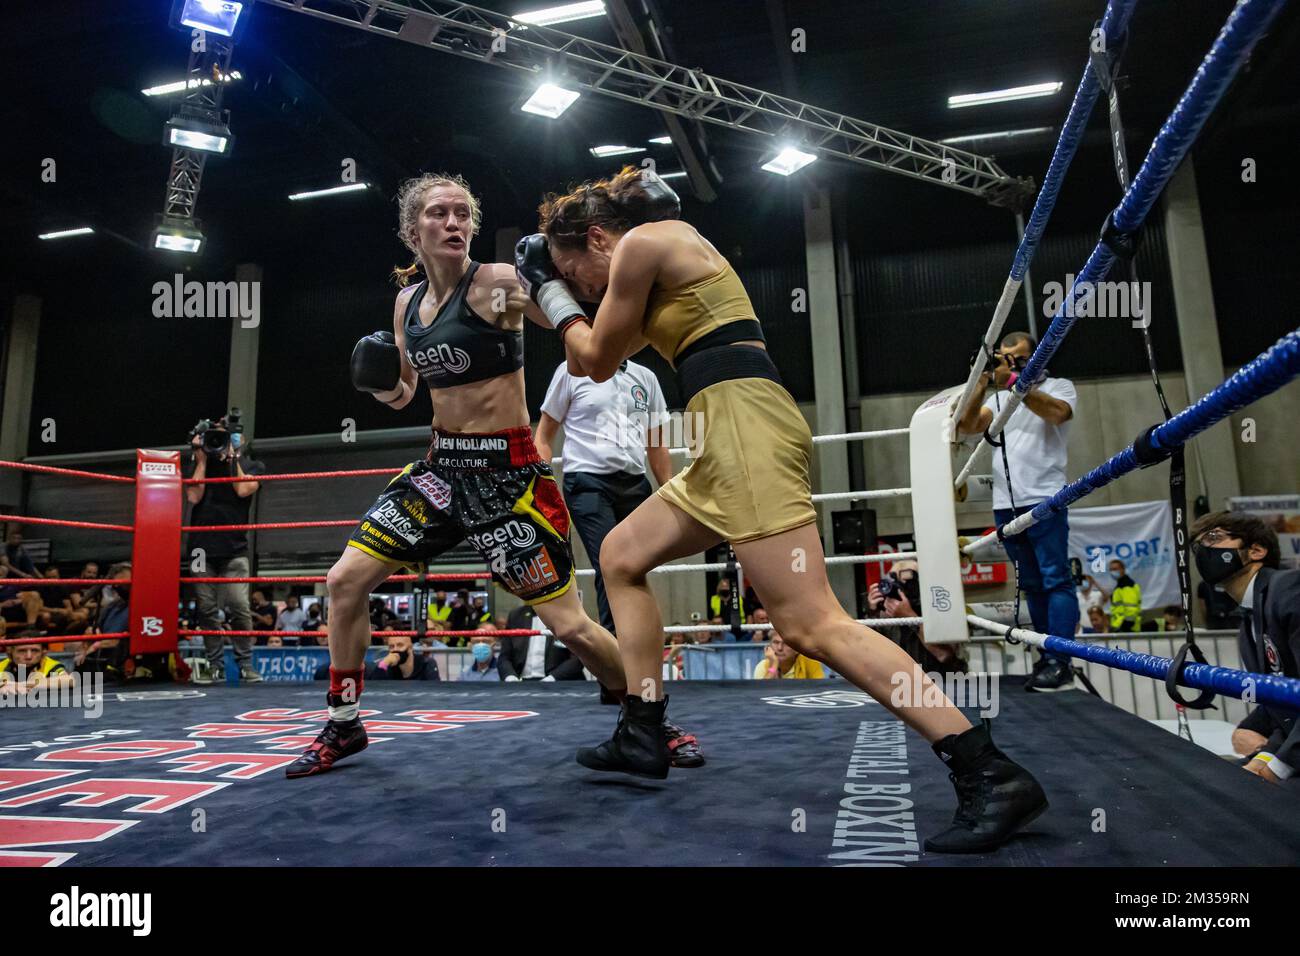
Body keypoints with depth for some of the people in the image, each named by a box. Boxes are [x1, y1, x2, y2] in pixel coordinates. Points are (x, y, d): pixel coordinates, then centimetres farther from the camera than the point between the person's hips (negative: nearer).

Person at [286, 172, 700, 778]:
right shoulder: (407, 302, 9)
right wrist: (383, 385, -1)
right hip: (442, 465, 7)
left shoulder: (497, 282, -11)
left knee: (570, 626, -7)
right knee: (344, 582, 6)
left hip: (507, 473, -6)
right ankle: (342, 728, 27)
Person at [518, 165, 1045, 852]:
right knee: (621, 557, 17)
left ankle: (991, 775, -13)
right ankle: (643, 737, 21)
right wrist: (558, 292, 30)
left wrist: (549, 288, 21)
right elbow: (616, 349, 33)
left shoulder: (642, 240, -1)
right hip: (729, 435, 11)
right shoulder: (668, 252, 28)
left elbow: (598, 360, 6)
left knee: (810, 624, -16)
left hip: (744, 422, -11)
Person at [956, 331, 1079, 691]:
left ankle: (1059, 662, -8)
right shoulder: (998, 398, 20)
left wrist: (1013, 381, -18)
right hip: (1005, 505, 5)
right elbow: (968, 427, 4)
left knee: (1055, 580, -8)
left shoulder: (1059, 386, 9)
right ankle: (1046, 656, 14)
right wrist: (981, 388, -9)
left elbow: (1056, 412, -14)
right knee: (1032, 585, 8)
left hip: (1044, 500, -5)